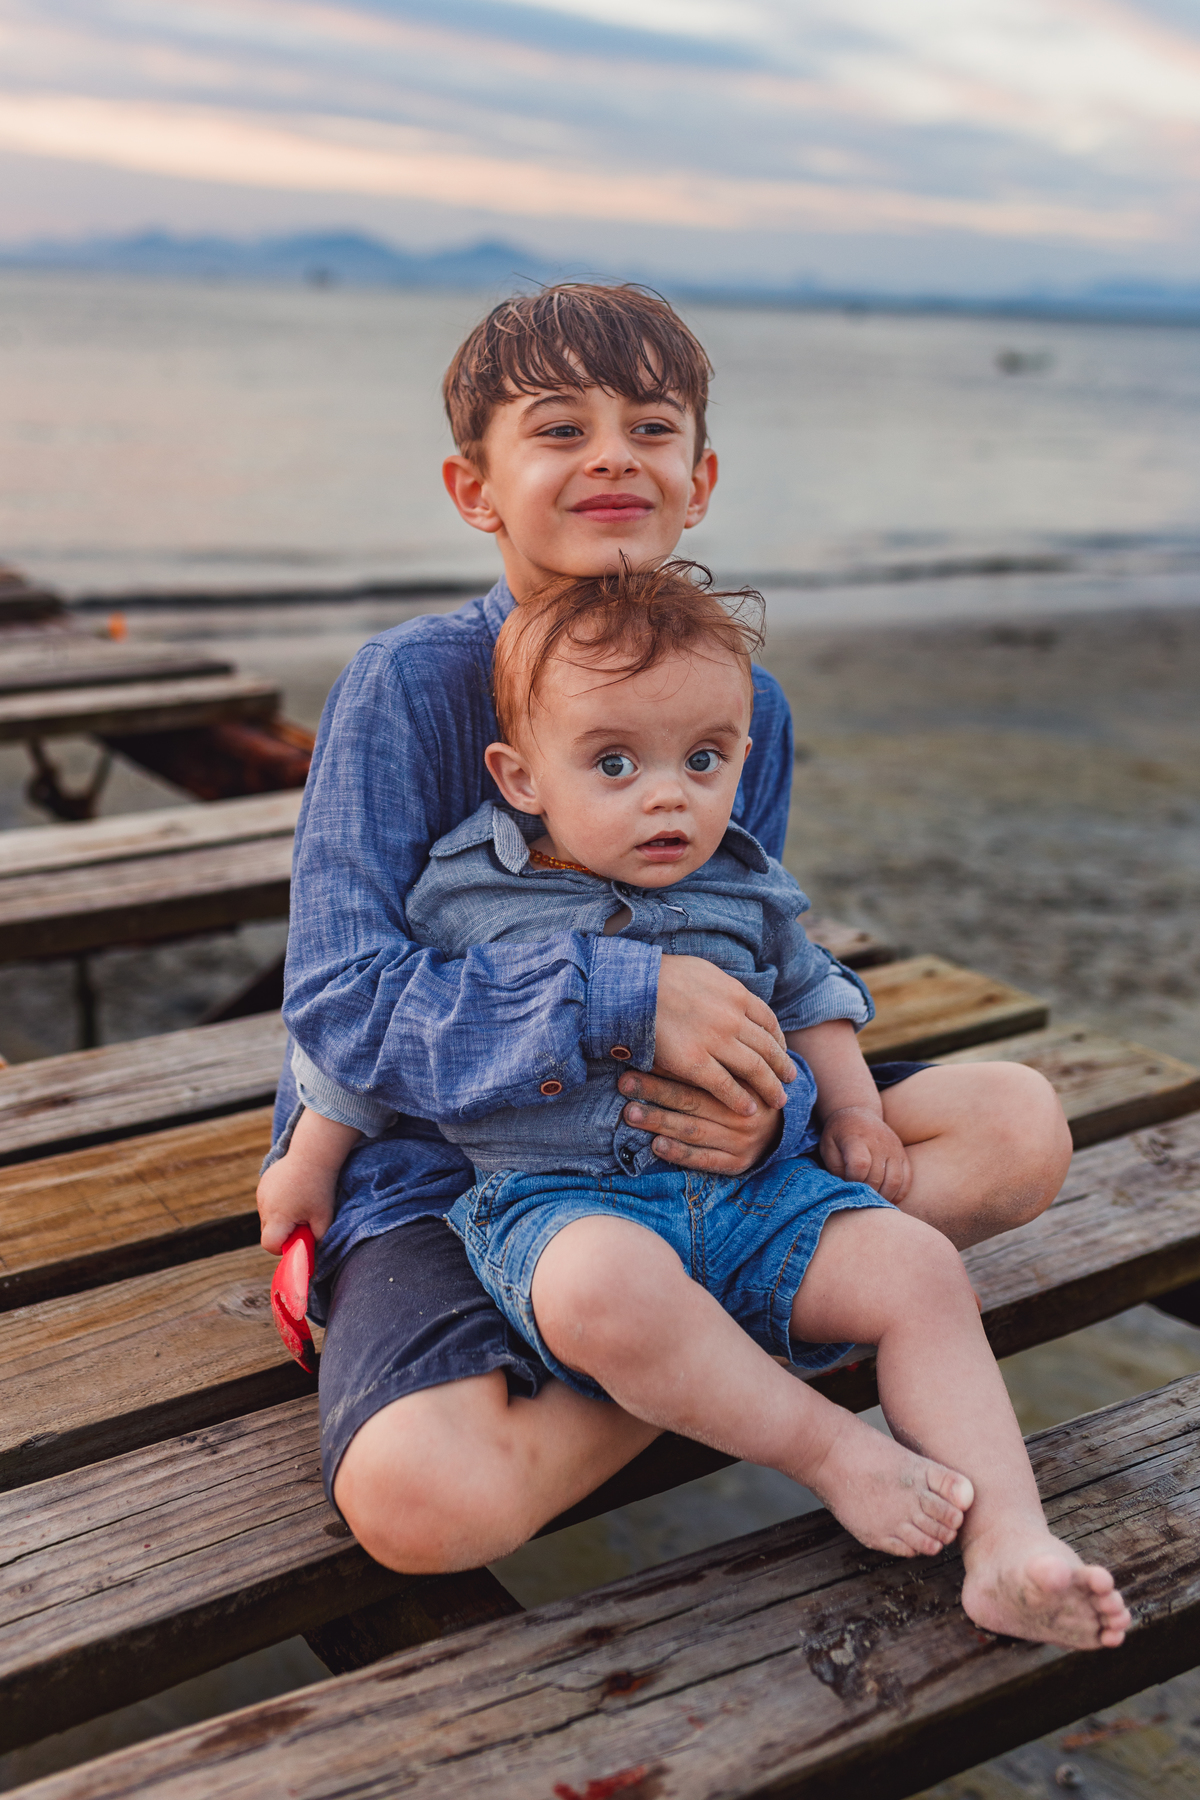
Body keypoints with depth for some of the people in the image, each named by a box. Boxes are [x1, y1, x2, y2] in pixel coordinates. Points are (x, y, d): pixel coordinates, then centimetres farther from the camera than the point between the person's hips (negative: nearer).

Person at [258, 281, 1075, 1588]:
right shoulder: (410, 684, -16)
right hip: (440, 1168, -4)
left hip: (666, 1140, 5)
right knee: (422, 1499, -32)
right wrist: (621, 997, -29)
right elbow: (341, 1005, -21)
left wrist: (768, 1113, -20)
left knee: (1018, 1127, -7)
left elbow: (760, 985, 3)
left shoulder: (746, 705, -1)